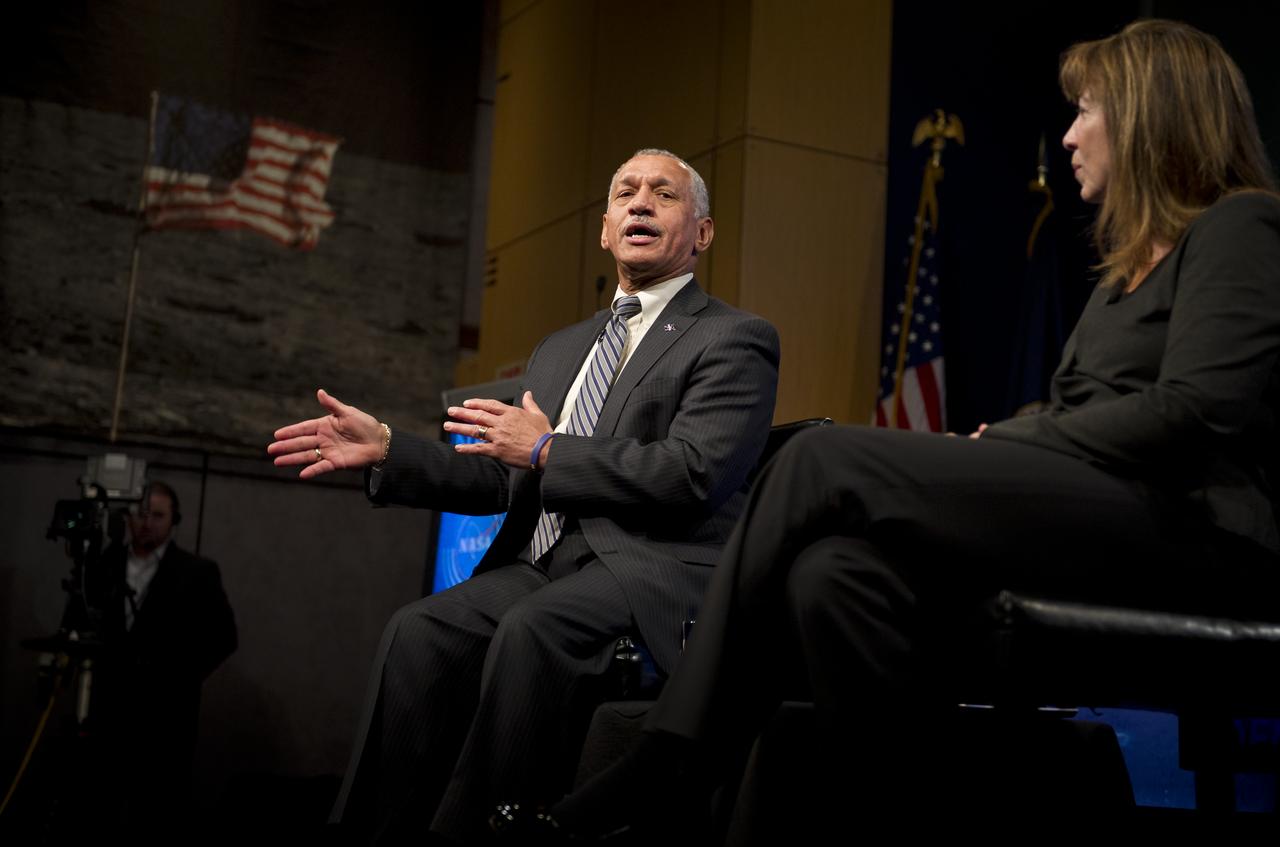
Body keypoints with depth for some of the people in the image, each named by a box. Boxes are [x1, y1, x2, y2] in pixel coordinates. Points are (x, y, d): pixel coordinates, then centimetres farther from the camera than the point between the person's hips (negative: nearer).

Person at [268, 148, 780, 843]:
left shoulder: (735, 339, 4)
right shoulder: (559, 349, 27)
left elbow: (693, 473, -11)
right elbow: (500, 479, 23)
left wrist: (546, 451, -6)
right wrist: (385, 448, 10)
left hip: (652, 568, -6)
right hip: (542, 564, 6)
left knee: (532, 630, -35)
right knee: (419, 631, -22)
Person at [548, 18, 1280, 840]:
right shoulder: (1136, 262, 26)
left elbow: (1193, 415, -15)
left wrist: (1005, 446, -9)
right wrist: (995, 448, -2)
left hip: (1189, 525, -8)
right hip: (1100, 513, 8)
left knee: (828, 461, -19)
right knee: (835, 571, -22)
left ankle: (668, 768, -15)